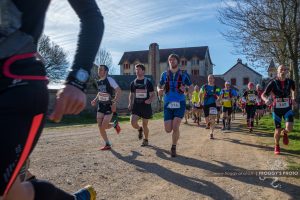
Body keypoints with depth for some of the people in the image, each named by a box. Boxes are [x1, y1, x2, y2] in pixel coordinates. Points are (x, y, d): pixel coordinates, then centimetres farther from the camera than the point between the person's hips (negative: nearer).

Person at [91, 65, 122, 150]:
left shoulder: (109, 80, -15)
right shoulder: (98, 81, 8)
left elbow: (119, 91, -20)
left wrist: (115, 103, -27)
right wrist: (95, 99, 8)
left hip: (109, 106, -7)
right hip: (101, 105, 7)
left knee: (104, 126, -9)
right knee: (100, 126, 1)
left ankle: (115, 124, 24)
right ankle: (107, 144, 17)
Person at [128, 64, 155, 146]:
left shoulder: (148, 82, -4)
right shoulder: (133, 83, 7)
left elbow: (153, 95, -2)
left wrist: (150, 100, -23)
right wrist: (130, 104, 2)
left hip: (146, 106, -3)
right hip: (136, 106, 3)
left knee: (145, 125, 6)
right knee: (133, 122, -15)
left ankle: (146, 140, 31)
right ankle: (139, 129, 20)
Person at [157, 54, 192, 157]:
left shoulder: (184, 74, 2)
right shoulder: (165, 74, 7)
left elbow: (191, 87, 8)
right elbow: (159, 86, 16)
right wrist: (159, 90, -9)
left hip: (180, 103, -2)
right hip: (168, 104, 2)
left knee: (175, 127, -16)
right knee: (168, 130, -2)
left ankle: (173, 148, 9)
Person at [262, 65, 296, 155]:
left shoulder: (290, 82, -4)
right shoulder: (273, 82, -11)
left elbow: (293, 90, 20)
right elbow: (263, 95, -11)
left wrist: (293, 99, 8)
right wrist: (266, 100, -31)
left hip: (287, 108, 1)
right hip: (277, 109, -1)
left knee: (289, 128, -18)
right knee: (278, 130, 3)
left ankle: (284, 133, 20)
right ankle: (277, 146, 29)